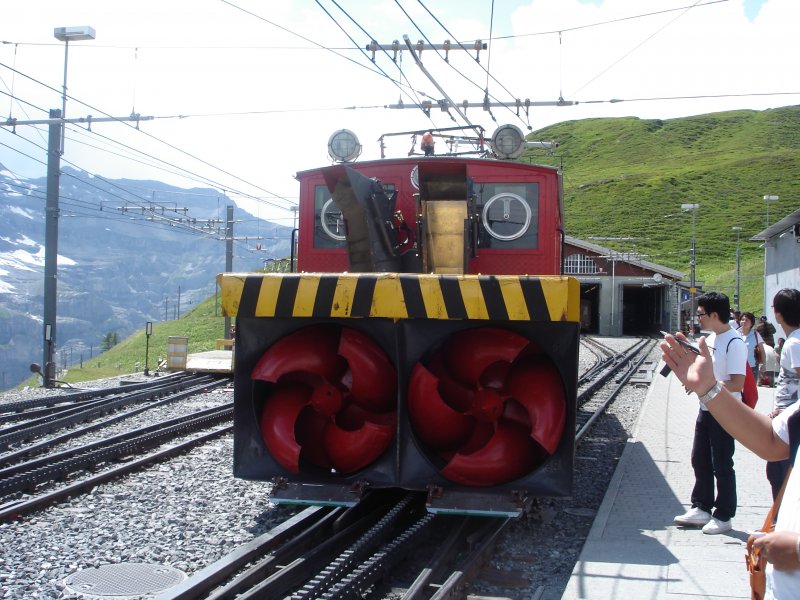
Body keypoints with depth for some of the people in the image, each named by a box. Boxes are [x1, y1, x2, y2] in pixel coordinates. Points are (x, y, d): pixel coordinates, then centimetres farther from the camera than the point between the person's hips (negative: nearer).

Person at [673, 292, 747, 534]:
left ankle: (723, 517, 13)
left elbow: (736, 384, -24)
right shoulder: (711, 339, 10)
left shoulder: (734, 343, -19)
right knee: (700, 460, 14)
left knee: (721, 465, 1)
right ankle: (701, 508, 26)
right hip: (706, 408, 9)